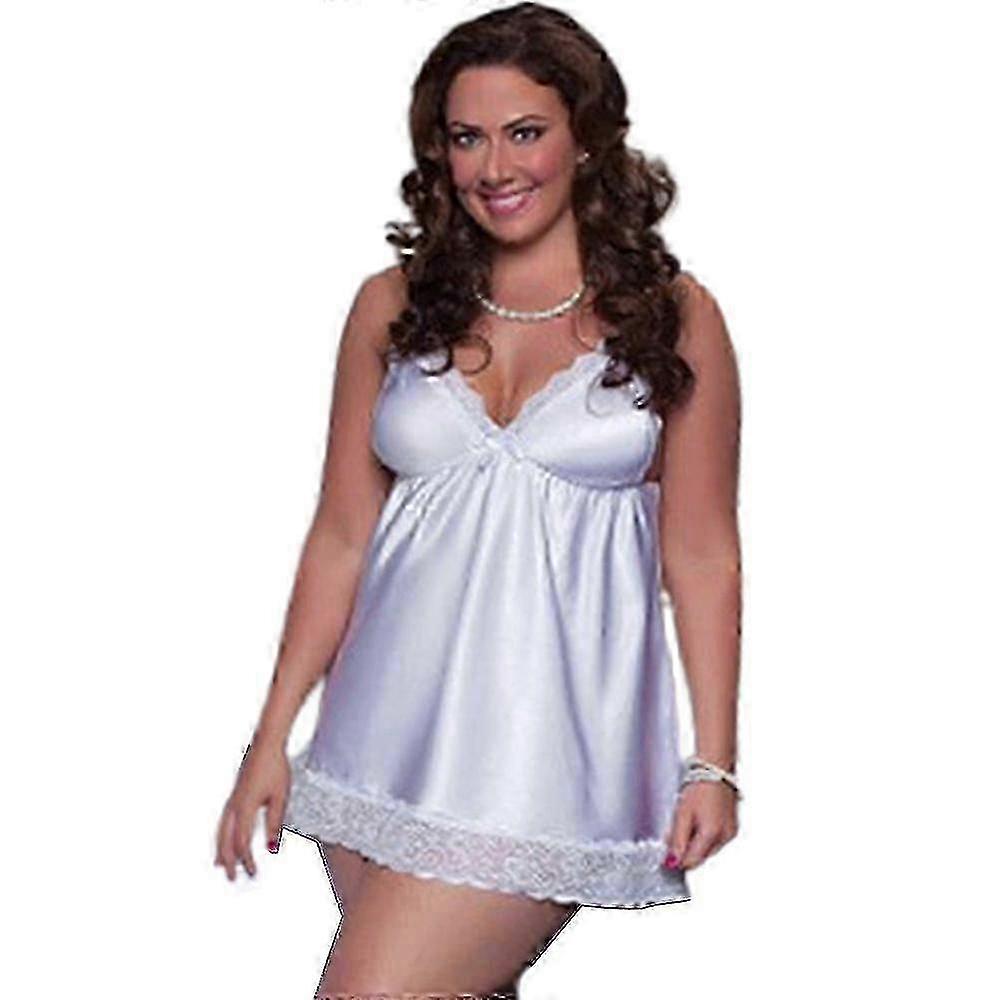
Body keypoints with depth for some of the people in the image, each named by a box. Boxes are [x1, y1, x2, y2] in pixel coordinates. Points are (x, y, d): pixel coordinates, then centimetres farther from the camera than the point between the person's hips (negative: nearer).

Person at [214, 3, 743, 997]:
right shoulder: (394, 308, 7)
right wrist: (273, 736, 8)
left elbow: (700, 557, 2)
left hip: (548, 738, -3)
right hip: (389, 728, 4)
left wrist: (714, 765, -2)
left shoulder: (672, 317, 1)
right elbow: (341, 539, 10)